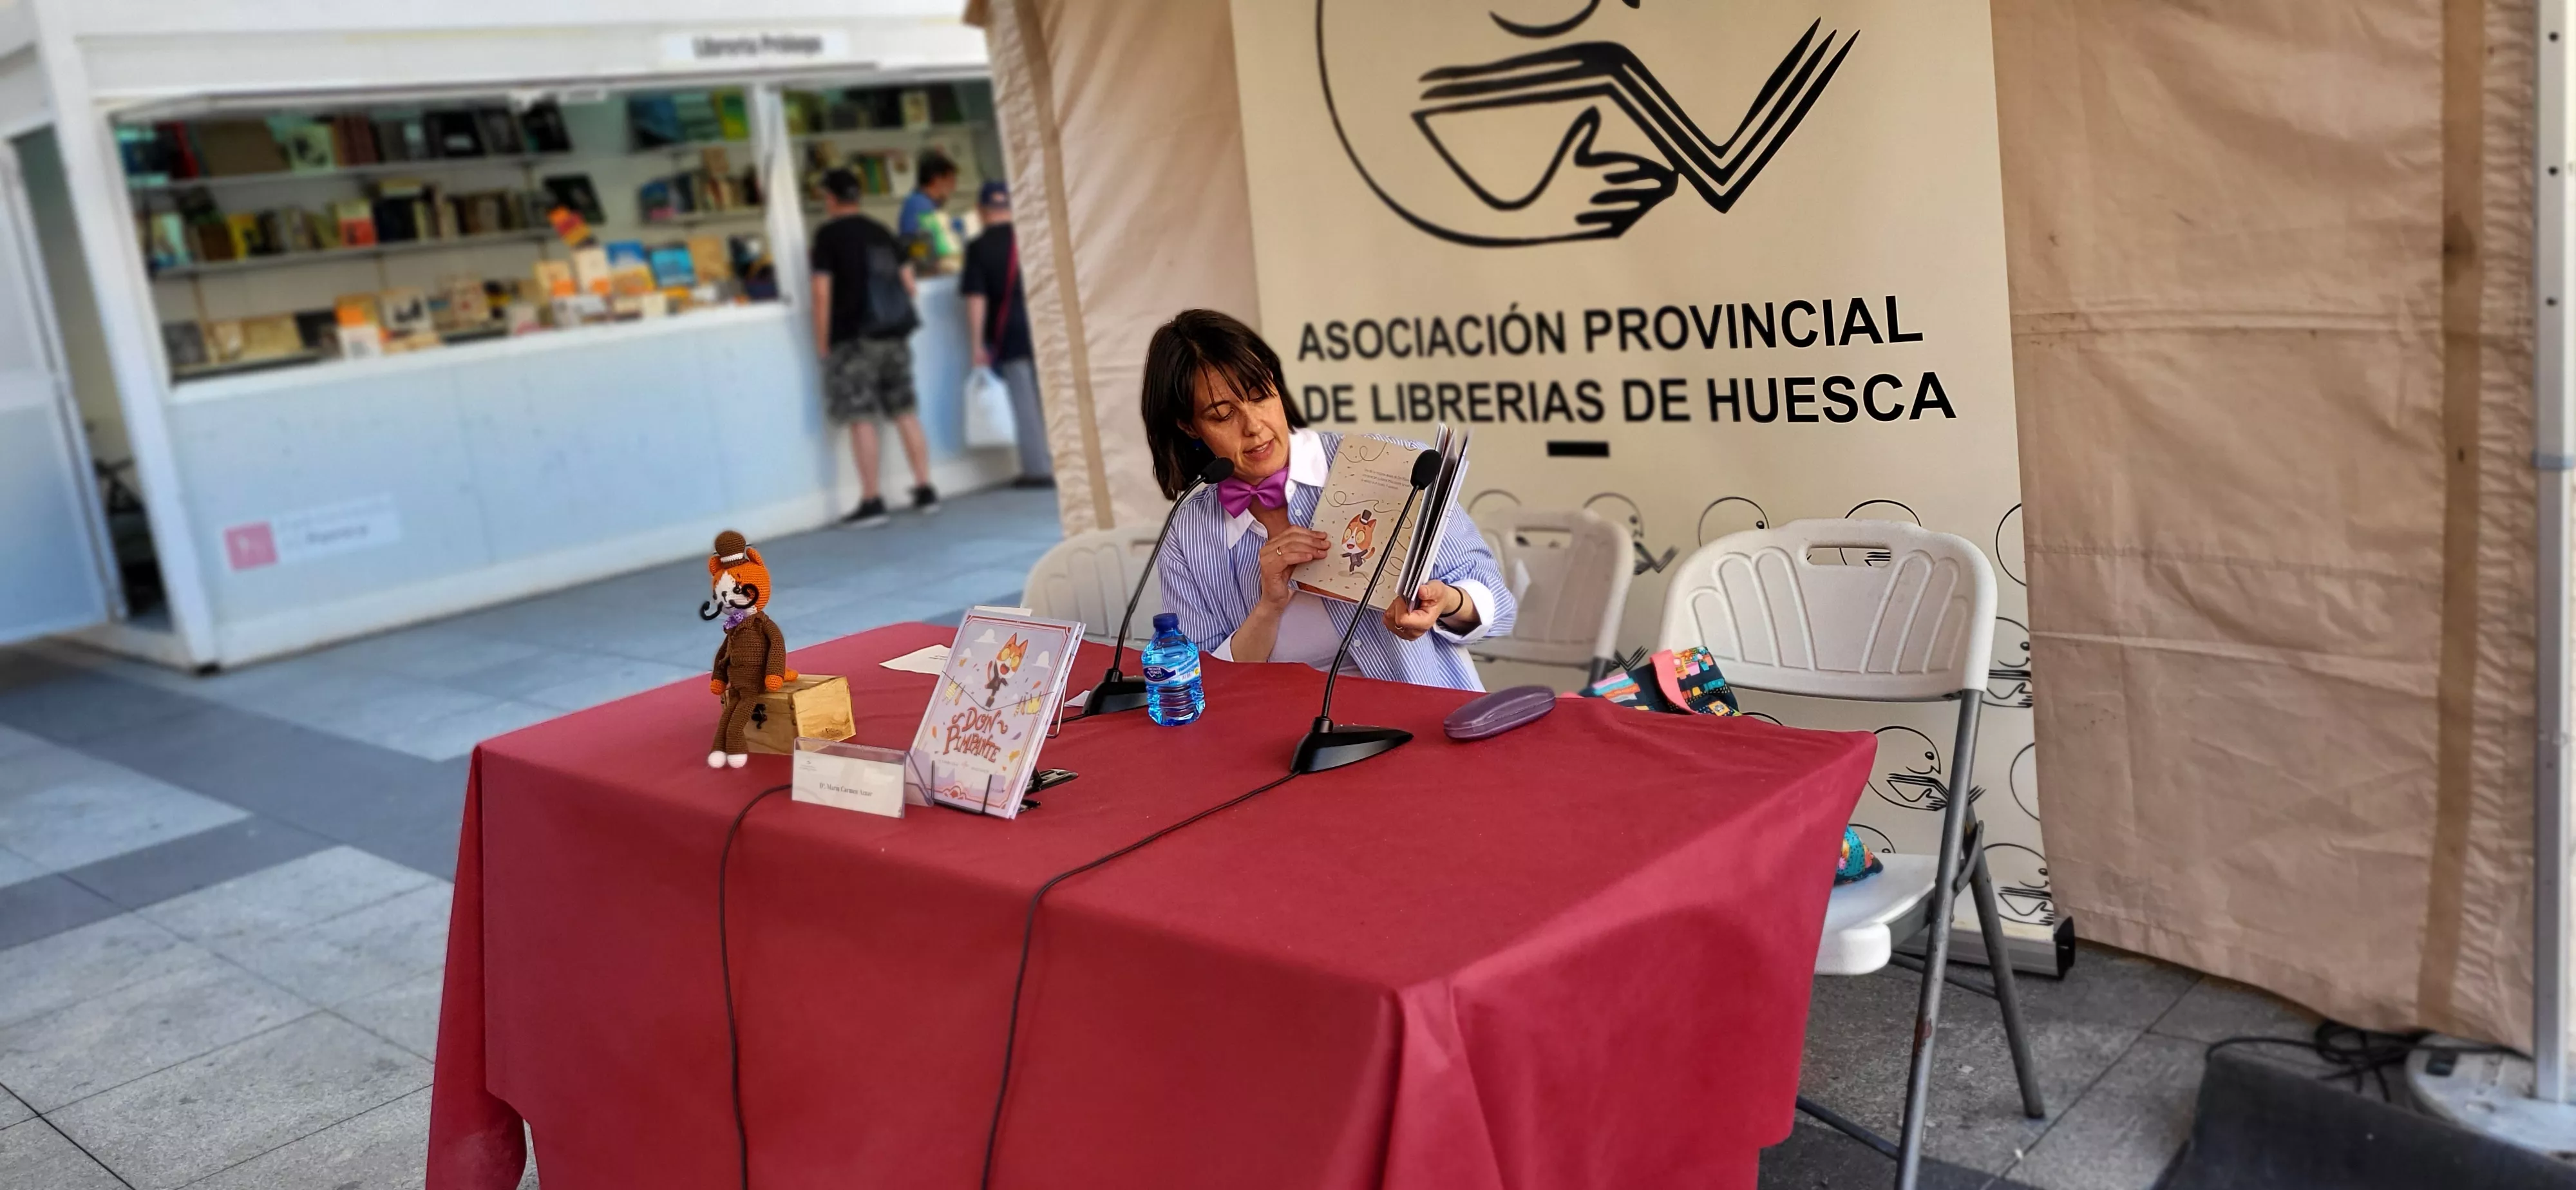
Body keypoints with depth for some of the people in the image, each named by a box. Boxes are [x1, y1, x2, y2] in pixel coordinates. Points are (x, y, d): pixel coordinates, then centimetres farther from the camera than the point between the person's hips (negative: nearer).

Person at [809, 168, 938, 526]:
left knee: (861, 418, -4)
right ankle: (925, 490, 11)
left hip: (854, 338, -6)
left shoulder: (828, 234, -4)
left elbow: (823, 292, -10)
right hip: (895, 334, 6)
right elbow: (908, 284, 14)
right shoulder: (882, 232, 14)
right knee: (906, 413, 10)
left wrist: (823, 343, -5)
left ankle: (871, 502, -5)